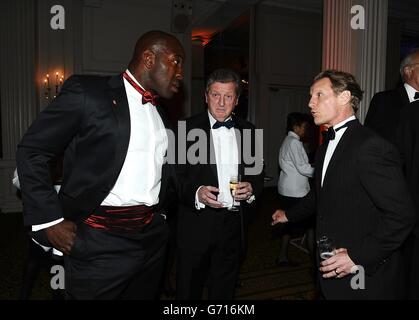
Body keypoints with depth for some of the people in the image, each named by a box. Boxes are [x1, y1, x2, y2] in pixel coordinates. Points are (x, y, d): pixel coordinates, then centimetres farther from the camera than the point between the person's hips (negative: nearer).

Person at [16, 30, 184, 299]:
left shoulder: (159, 112, 13)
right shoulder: (87, 92, -8)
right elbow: (31, 151, -7)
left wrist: (160, 210, 10)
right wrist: (49, 221, -10)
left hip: (152, 237, 6)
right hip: (100, 242, -6)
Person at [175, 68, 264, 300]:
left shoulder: (248, 131, 6)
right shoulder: (188, 128, -6)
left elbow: (257, 172, 12)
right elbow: (175, 176, -8)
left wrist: (252, 188, -9)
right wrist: (196, 193, -26)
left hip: (234, 224, 4)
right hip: (197, 224, -3)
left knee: (224, 291, 20)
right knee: (188, 291, 13)